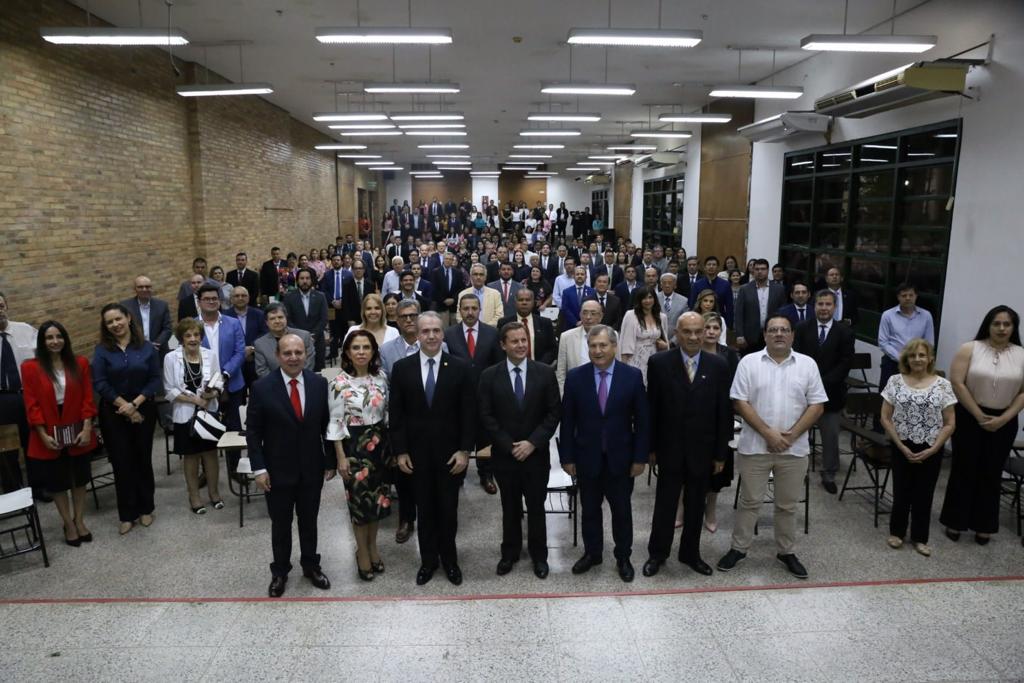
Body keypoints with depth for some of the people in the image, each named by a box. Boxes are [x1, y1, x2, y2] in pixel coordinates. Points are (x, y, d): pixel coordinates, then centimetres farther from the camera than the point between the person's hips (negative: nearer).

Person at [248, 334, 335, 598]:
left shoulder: (319, 383, -5)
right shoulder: (262, 387, -11)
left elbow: (327, 426, 1)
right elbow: (253, 431, -7)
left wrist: (331, 461, 1)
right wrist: (259, 468, -11)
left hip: (312, 468, 2)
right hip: (278, 470, -1)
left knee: (309, 521, 17)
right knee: (280, 524, 14)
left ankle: (311, 566, 36)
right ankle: (280, 571, 33)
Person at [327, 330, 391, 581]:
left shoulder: (381, 377, 0)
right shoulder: (339, 383, -13)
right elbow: (335, 422, -10)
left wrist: (392, 446, 8)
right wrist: (341, 457, -11)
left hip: (380, 444, 4)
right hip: (354, 446, -4)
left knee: (378, 497, 14)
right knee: (359, 499, 8)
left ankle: (372, 546, 35)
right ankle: (363, 552, 28)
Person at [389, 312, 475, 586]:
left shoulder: (460, 368, -5)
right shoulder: (401, 368, -2)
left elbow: (468, 414, -4)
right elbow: (396, 414, 0)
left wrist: (465, 451, -8)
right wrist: (400, 451, -4)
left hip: (449, 453, -1)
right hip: (417, 453, 1)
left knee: (448, 509, 10)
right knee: (425, 509, 13)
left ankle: (449, 559, 29)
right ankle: (428, 559, 29)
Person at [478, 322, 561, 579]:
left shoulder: (545, 372, -4)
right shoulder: (489, 376, -4)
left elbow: (554, 412, -4)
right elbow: (486, 417, -5)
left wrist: (532, 443, -12)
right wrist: (509, 446, -11)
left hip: (536, 453, 0)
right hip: (503, 454, 0)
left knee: (536, 507, 11)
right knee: (510, 507, 14)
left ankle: (539, 555, 29)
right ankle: (510, 552, 32)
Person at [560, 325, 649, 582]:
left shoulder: (632, 376, -7)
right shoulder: (575, 376, -6)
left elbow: (642, 420, -4)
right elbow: (567, 420, -2)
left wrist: (640, 457, -5)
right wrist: (567, 456, -3)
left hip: (620, 458, 0)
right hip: (587, 457, 1)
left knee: (622, 510, 13)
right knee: (590, 509, 15)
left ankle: (623, 557, 31)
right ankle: (592, 553, 34)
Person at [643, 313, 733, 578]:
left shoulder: (719, 366, -3)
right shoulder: (659, 362, -8)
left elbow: (724, 413, 0)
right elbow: (651, 408, -3)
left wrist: (721, 453, 0)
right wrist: (650, 446, -3)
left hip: (702, 451, 2)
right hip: (670, 449, -1)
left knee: (696, 506, 15)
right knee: (665, 503, 11)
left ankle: (690, 553, 33)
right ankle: (657, 553, 28)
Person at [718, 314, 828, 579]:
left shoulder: (807, 364, 3)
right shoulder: (749, 362, -3)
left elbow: (817, 405, 0)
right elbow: (740, 402, -7)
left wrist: (792, 434, -11)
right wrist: (768, 433, -14)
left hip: (794, 448, 2)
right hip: (755, 446, -1)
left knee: (788, 505, 14)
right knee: (749, 501, 8)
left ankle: (786, 552, 29)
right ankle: (738, 548, 22)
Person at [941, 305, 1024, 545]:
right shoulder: (969, 349, -6)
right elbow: (957, 383, -10)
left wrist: (1003, 419, -10)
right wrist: (980, 416, -11)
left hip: (1004, 422, 2)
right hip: (970, 418, -2)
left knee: (991, 473, 10)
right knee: (964, 470, 4)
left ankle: (983, 525, 22)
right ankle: (954, 522, 15)